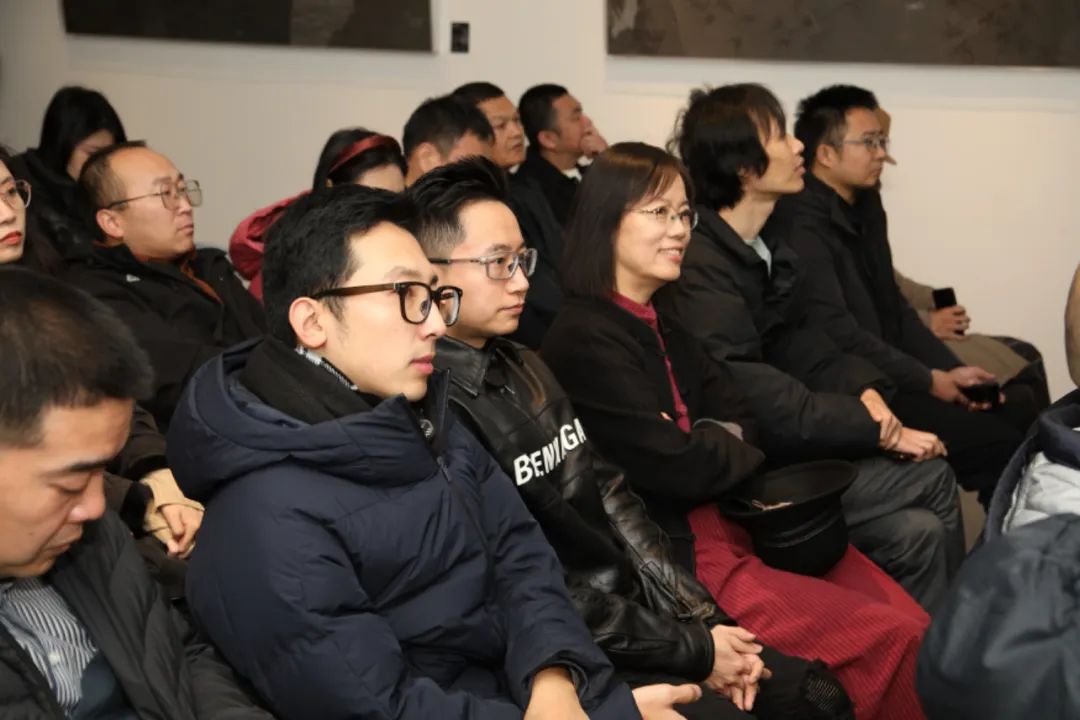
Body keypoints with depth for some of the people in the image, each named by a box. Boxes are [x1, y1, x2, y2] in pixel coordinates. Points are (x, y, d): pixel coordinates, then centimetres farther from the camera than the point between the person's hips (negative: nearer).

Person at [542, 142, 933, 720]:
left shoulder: (664, 326, 15)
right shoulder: (584, 342, -15)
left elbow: (741, 422, 11)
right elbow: (679, 470, -18)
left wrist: (707, 446, -10)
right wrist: (732, 448, 1)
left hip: (733, 521, 9)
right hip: (676, 558, -9)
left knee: (912, 622, -4)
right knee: (888, 641, -14)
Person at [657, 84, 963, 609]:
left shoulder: (763, 249, 8)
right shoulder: (699, 265, -21)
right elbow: (753, 399, -24)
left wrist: (863, 389, -7)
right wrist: (878, 430, -17)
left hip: (778, 449, 8)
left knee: (921, 530, -4)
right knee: (931, 480, -11)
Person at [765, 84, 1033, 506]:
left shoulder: (865, 206, 13)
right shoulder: (801, 226, -19)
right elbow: (838, 335, -23)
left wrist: (951, 371, 3)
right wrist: (930, 381, -14)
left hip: (884, 374, 10)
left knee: (1019, 406, 4)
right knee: (997, 439, -16)